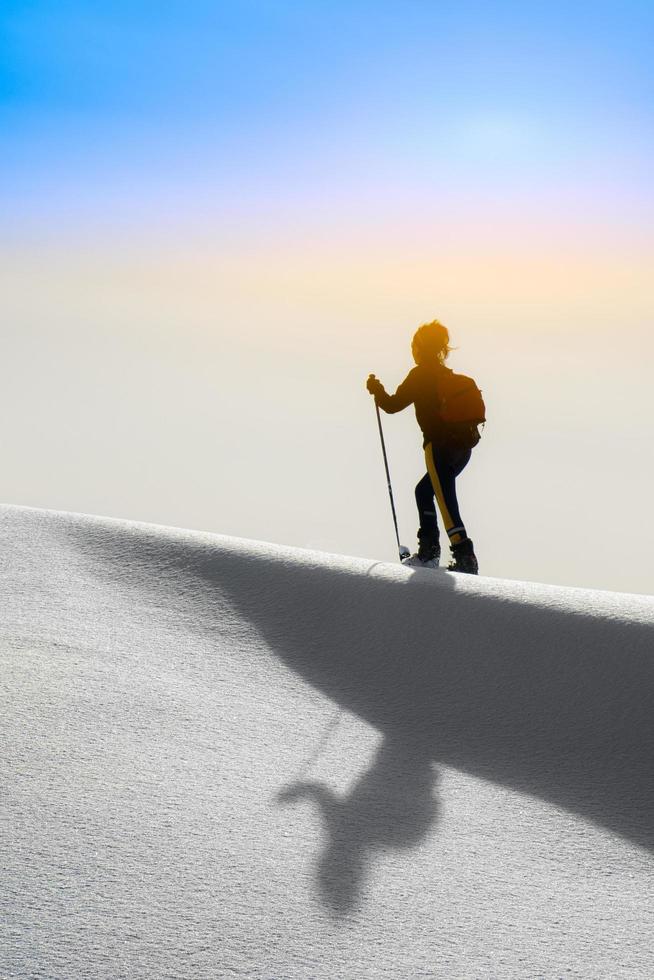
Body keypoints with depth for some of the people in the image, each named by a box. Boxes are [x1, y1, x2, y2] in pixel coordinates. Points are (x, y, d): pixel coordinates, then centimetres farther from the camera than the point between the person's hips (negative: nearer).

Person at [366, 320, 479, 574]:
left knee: (447, 504, -8)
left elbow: (393, 405, -3)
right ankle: (428, 552, 23)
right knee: (424, 491, 21)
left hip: (440, 446, -8)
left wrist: (376, 389, 14)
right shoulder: (448, 375, 17)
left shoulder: (420, 374, -4)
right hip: (462, 447, 8)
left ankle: (466, 559, -13)